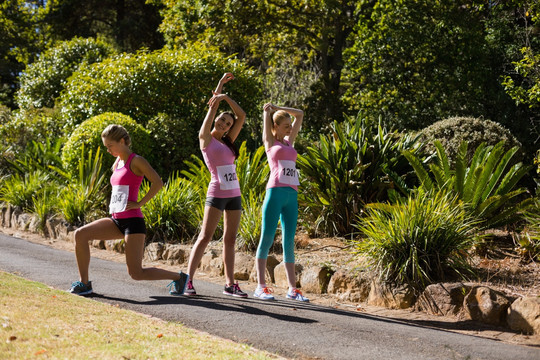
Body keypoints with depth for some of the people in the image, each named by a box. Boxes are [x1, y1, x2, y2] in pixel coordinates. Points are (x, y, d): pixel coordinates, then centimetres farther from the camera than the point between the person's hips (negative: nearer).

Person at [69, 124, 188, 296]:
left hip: (132, 221, -8)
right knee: (80, 235, -10)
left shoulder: (136, 161, -8)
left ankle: (178, 277, 10)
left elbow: (158, 182, -21)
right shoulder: (117, 163, 16)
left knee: (136, 273, -9)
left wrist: (140, 203, -18)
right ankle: (84, 283, -3)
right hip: (116, 220, 8)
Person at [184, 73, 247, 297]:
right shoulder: (206, 138, 1)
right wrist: (221, 84, 7)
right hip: (217, 194, -6)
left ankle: (230, 284, 8)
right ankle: (188, 280, -7)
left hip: (234, 194, 6)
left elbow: (242, 116, 13)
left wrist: (225, 97, 5)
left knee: (230, 239, 6)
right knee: (205, 237, -8)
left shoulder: (227, 142, 15)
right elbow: (213, 108, 0)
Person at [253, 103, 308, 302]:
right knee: (267, 237, -4)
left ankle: (292, 288, 1)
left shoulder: (289, 142, 23)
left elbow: (300, 114, 26)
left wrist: (278, 108, 23)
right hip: (275, 192, -5)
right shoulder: (269, 142, 10)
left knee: (289, 241, 3)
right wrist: (268, 109, 33)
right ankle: (261, 286, -3)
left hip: (291, 196, 5)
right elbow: (267, 112, 15)